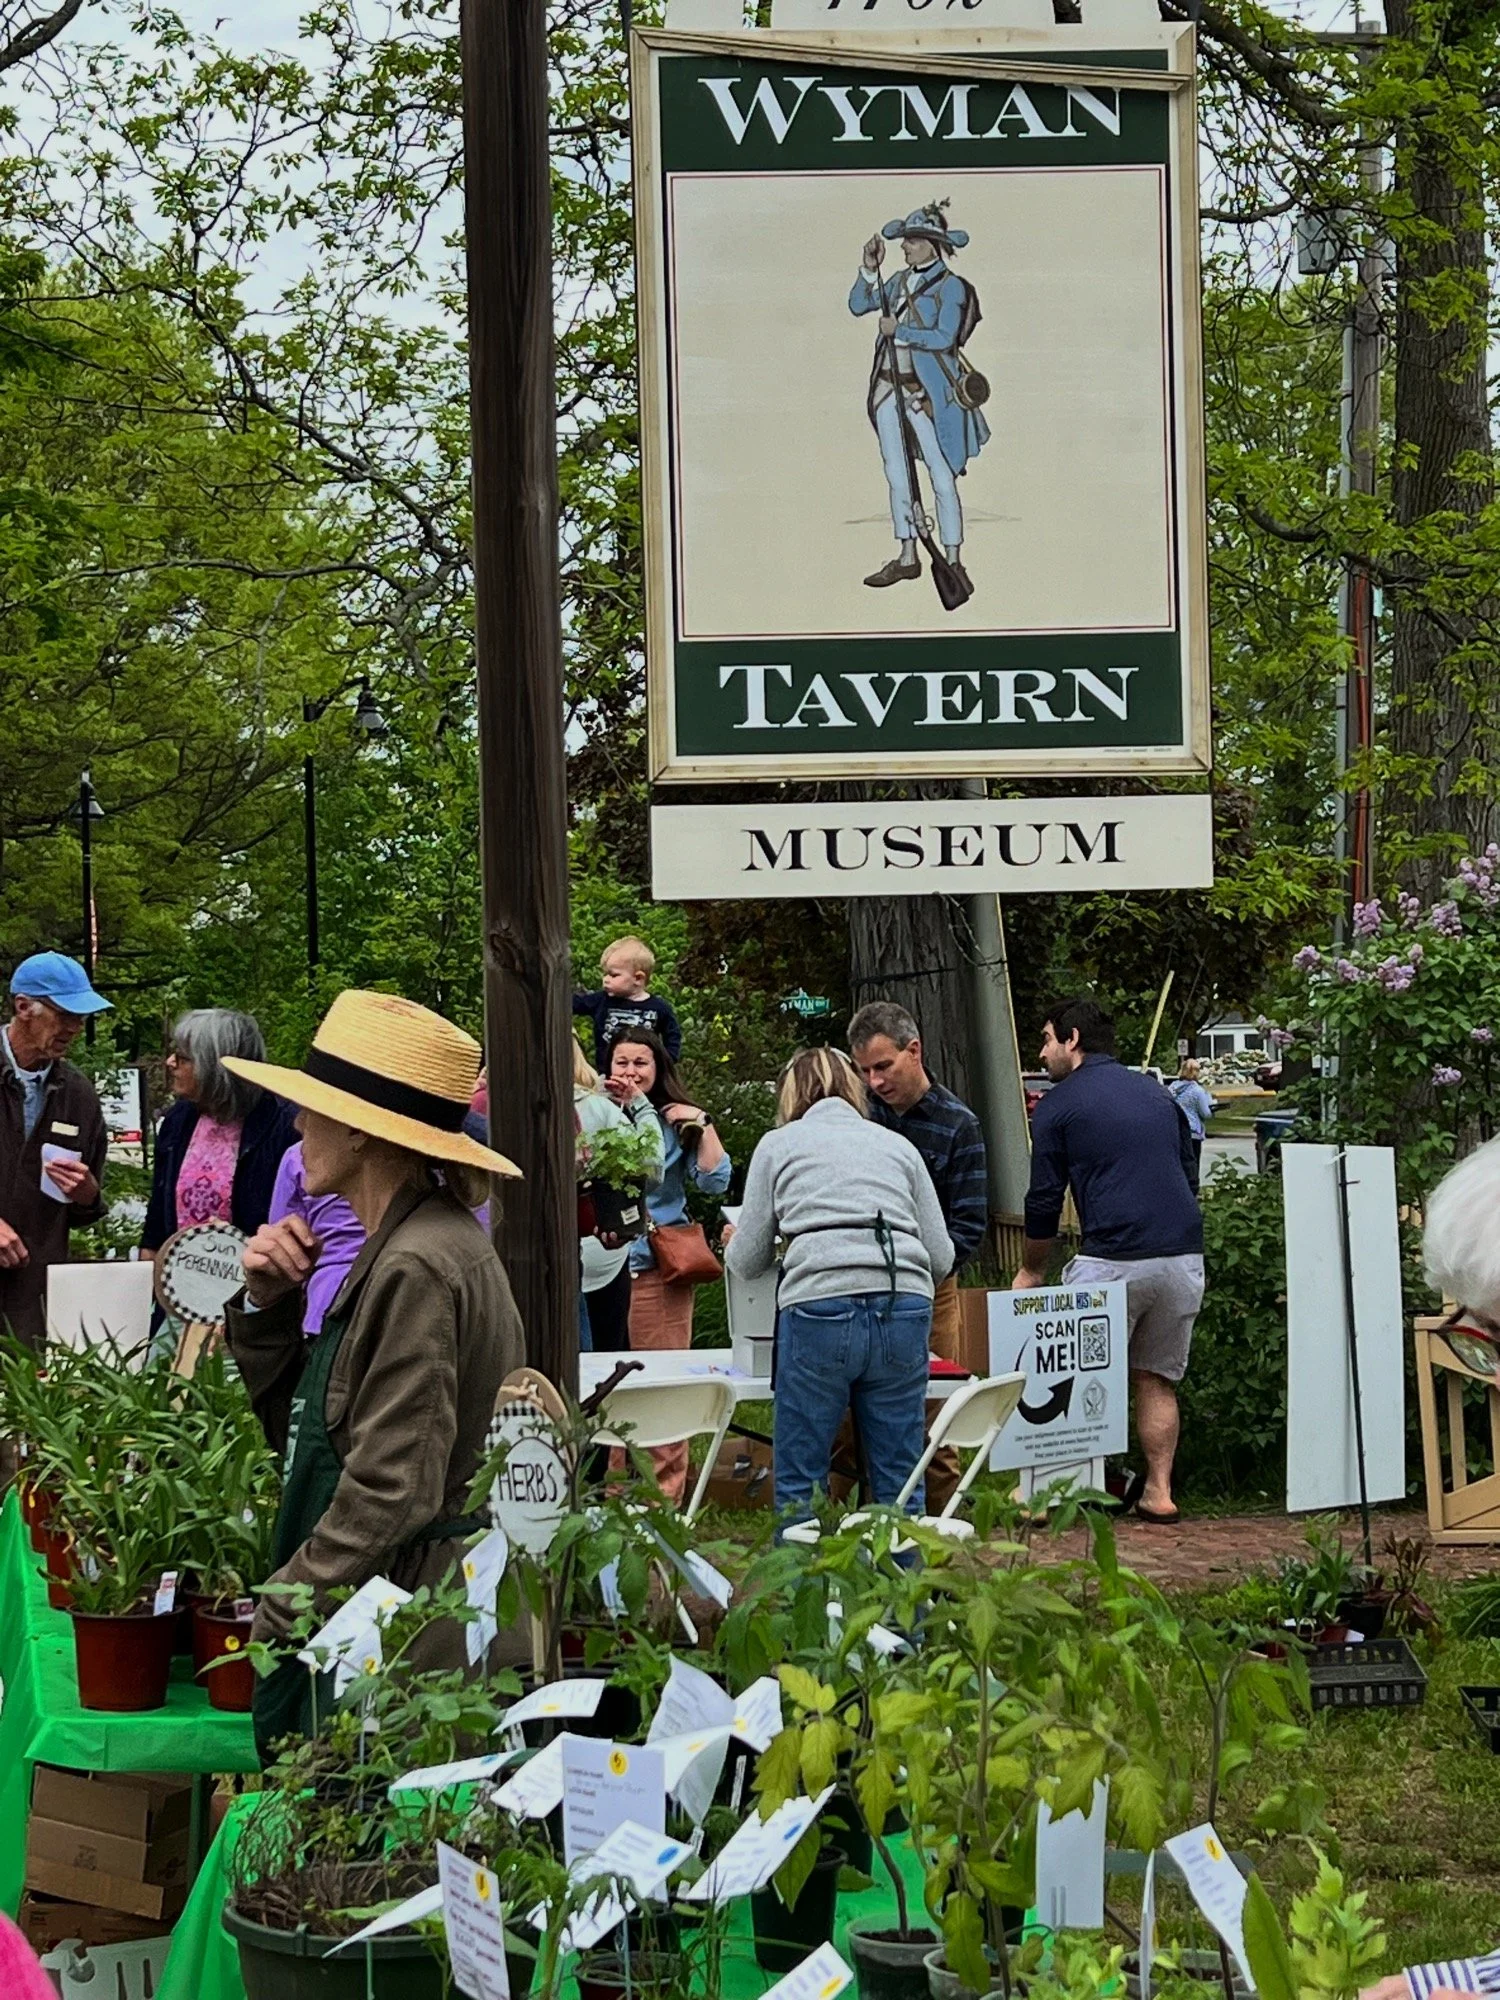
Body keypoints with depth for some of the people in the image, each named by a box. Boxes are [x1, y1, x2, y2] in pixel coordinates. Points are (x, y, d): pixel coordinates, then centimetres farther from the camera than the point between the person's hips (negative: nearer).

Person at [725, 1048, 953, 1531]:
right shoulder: (898, 1145, 22)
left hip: (820, 1309, -2)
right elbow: (941, 1255, 17)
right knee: (898, 1478, 9)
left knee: (800, 1481, 7)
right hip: (905, 1310, 3)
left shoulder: (778, 1145, 16)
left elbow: (747, 1261, 14)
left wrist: (735, 1242, 37)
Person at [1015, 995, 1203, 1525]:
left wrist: (1030, 1271, 19)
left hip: (1113, 1260, -5)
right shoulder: (1155, 1092, 19)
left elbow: (1044, 1201, 6)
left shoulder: (1057, 1106, 3)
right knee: (1158, 1380, 14)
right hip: (1185, 1256, 5)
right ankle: (1158, 1491, 11)